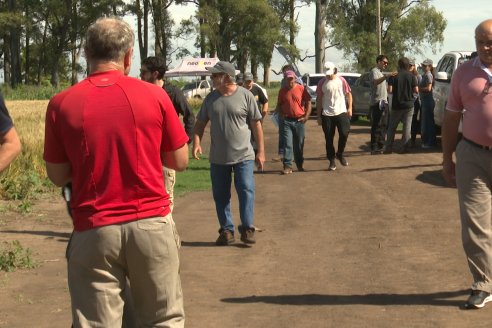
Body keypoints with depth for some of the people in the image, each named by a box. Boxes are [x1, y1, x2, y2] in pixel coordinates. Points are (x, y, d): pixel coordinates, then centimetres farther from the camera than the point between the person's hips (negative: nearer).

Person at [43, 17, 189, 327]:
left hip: (94, 230, 0)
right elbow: (180, 162, 5)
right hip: (152, 224, 1)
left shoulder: (62, 104, -3)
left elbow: (58, 176, 4)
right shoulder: (154, 96, -3)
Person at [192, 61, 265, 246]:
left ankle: (247, 229, 3)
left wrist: (260, 151, -2)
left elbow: (256, 124, -2)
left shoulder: (245, 96, -5)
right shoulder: (211, 98, 5)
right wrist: (196, 142, -7)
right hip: (218, 158, 4)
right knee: (220, 196, 7)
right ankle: (226, 230, 17)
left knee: (246, 191, -6)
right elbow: (200, 123, 10)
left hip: (243, 156, -3)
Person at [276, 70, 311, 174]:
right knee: (287, 144, -8)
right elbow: (279, 105, 15)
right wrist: (281, 114, -1)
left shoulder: (301, 88, -1)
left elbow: (308, 102, 1)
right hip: (287, 120, 1)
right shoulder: (282, 91, 5)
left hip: (299, 120, -1)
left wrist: (306, 116, -5)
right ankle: (287, 166, -9)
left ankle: (300, 165, 25)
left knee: (299, 145, 9)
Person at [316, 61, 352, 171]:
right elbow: (319, 100, 4)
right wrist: (319, 116, 2)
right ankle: (332, 161, 13)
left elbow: (348, 94, 8)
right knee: (329, 139, 2)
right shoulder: (322, 83, 1)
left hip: (341, 112, 0)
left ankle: (340, 154, 17)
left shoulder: (341, 80, 2)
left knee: (344, 134, -9)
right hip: (327, 115, 0)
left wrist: (350, 108, -2)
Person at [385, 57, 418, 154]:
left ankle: (389, 148, 7)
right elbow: (416, 90, -6)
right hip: (409, 104, 1)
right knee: (407, 126, 6)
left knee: (392, 127, 8)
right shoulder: (411, 76, -3)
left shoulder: (394, 76, -7)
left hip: (397, 105, -1)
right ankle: (404, 147, 3)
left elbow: (390, 90, -12)